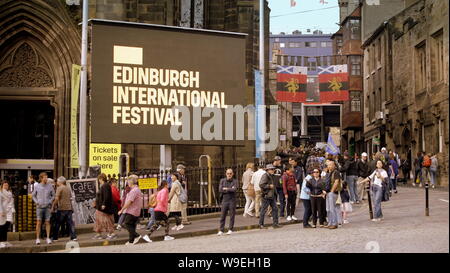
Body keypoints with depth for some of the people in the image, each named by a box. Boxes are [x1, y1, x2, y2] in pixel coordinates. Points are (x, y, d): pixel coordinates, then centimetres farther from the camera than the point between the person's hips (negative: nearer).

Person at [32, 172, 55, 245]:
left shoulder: (50, 186, 3)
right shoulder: (37, 186, 2)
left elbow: (53, 195, 12)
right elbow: (33, 195, 14)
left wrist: (50, 202, -1)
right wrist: (36, 202, 0)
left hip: (47, 207, 1)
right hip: (39, 207, -1)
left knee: (47, 222, 2)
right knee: (38, 222, -3)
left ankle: (48, 238, 8)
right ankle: (37, 238, 1)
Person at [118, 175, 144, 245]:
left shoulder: (134, 190, -17)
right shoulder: (138, 190, 16)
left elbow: (129, 202, -21)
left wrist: (121, 210, -15)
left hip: (131, 211, -10)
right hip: (136, 212, 10)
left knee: (126, 224, -8)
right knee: (132, 226, 11)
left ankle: (137, 236, -13)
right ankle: (131, 241, 13)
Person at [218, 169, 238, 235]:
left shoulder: (235, 181, 2)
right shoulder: (222, 181, 8)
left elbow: (234, 189, -15)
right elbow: (220, 190, -5)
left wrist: (226, 189, -8)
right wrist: (230, 190, -9)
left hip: (232, 201, -1)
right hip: (225, 200, 2)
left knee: (232, 216, 1)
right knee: (222, 216, 0)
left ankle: (230, 230, 9)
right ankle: (221, 230, 2)